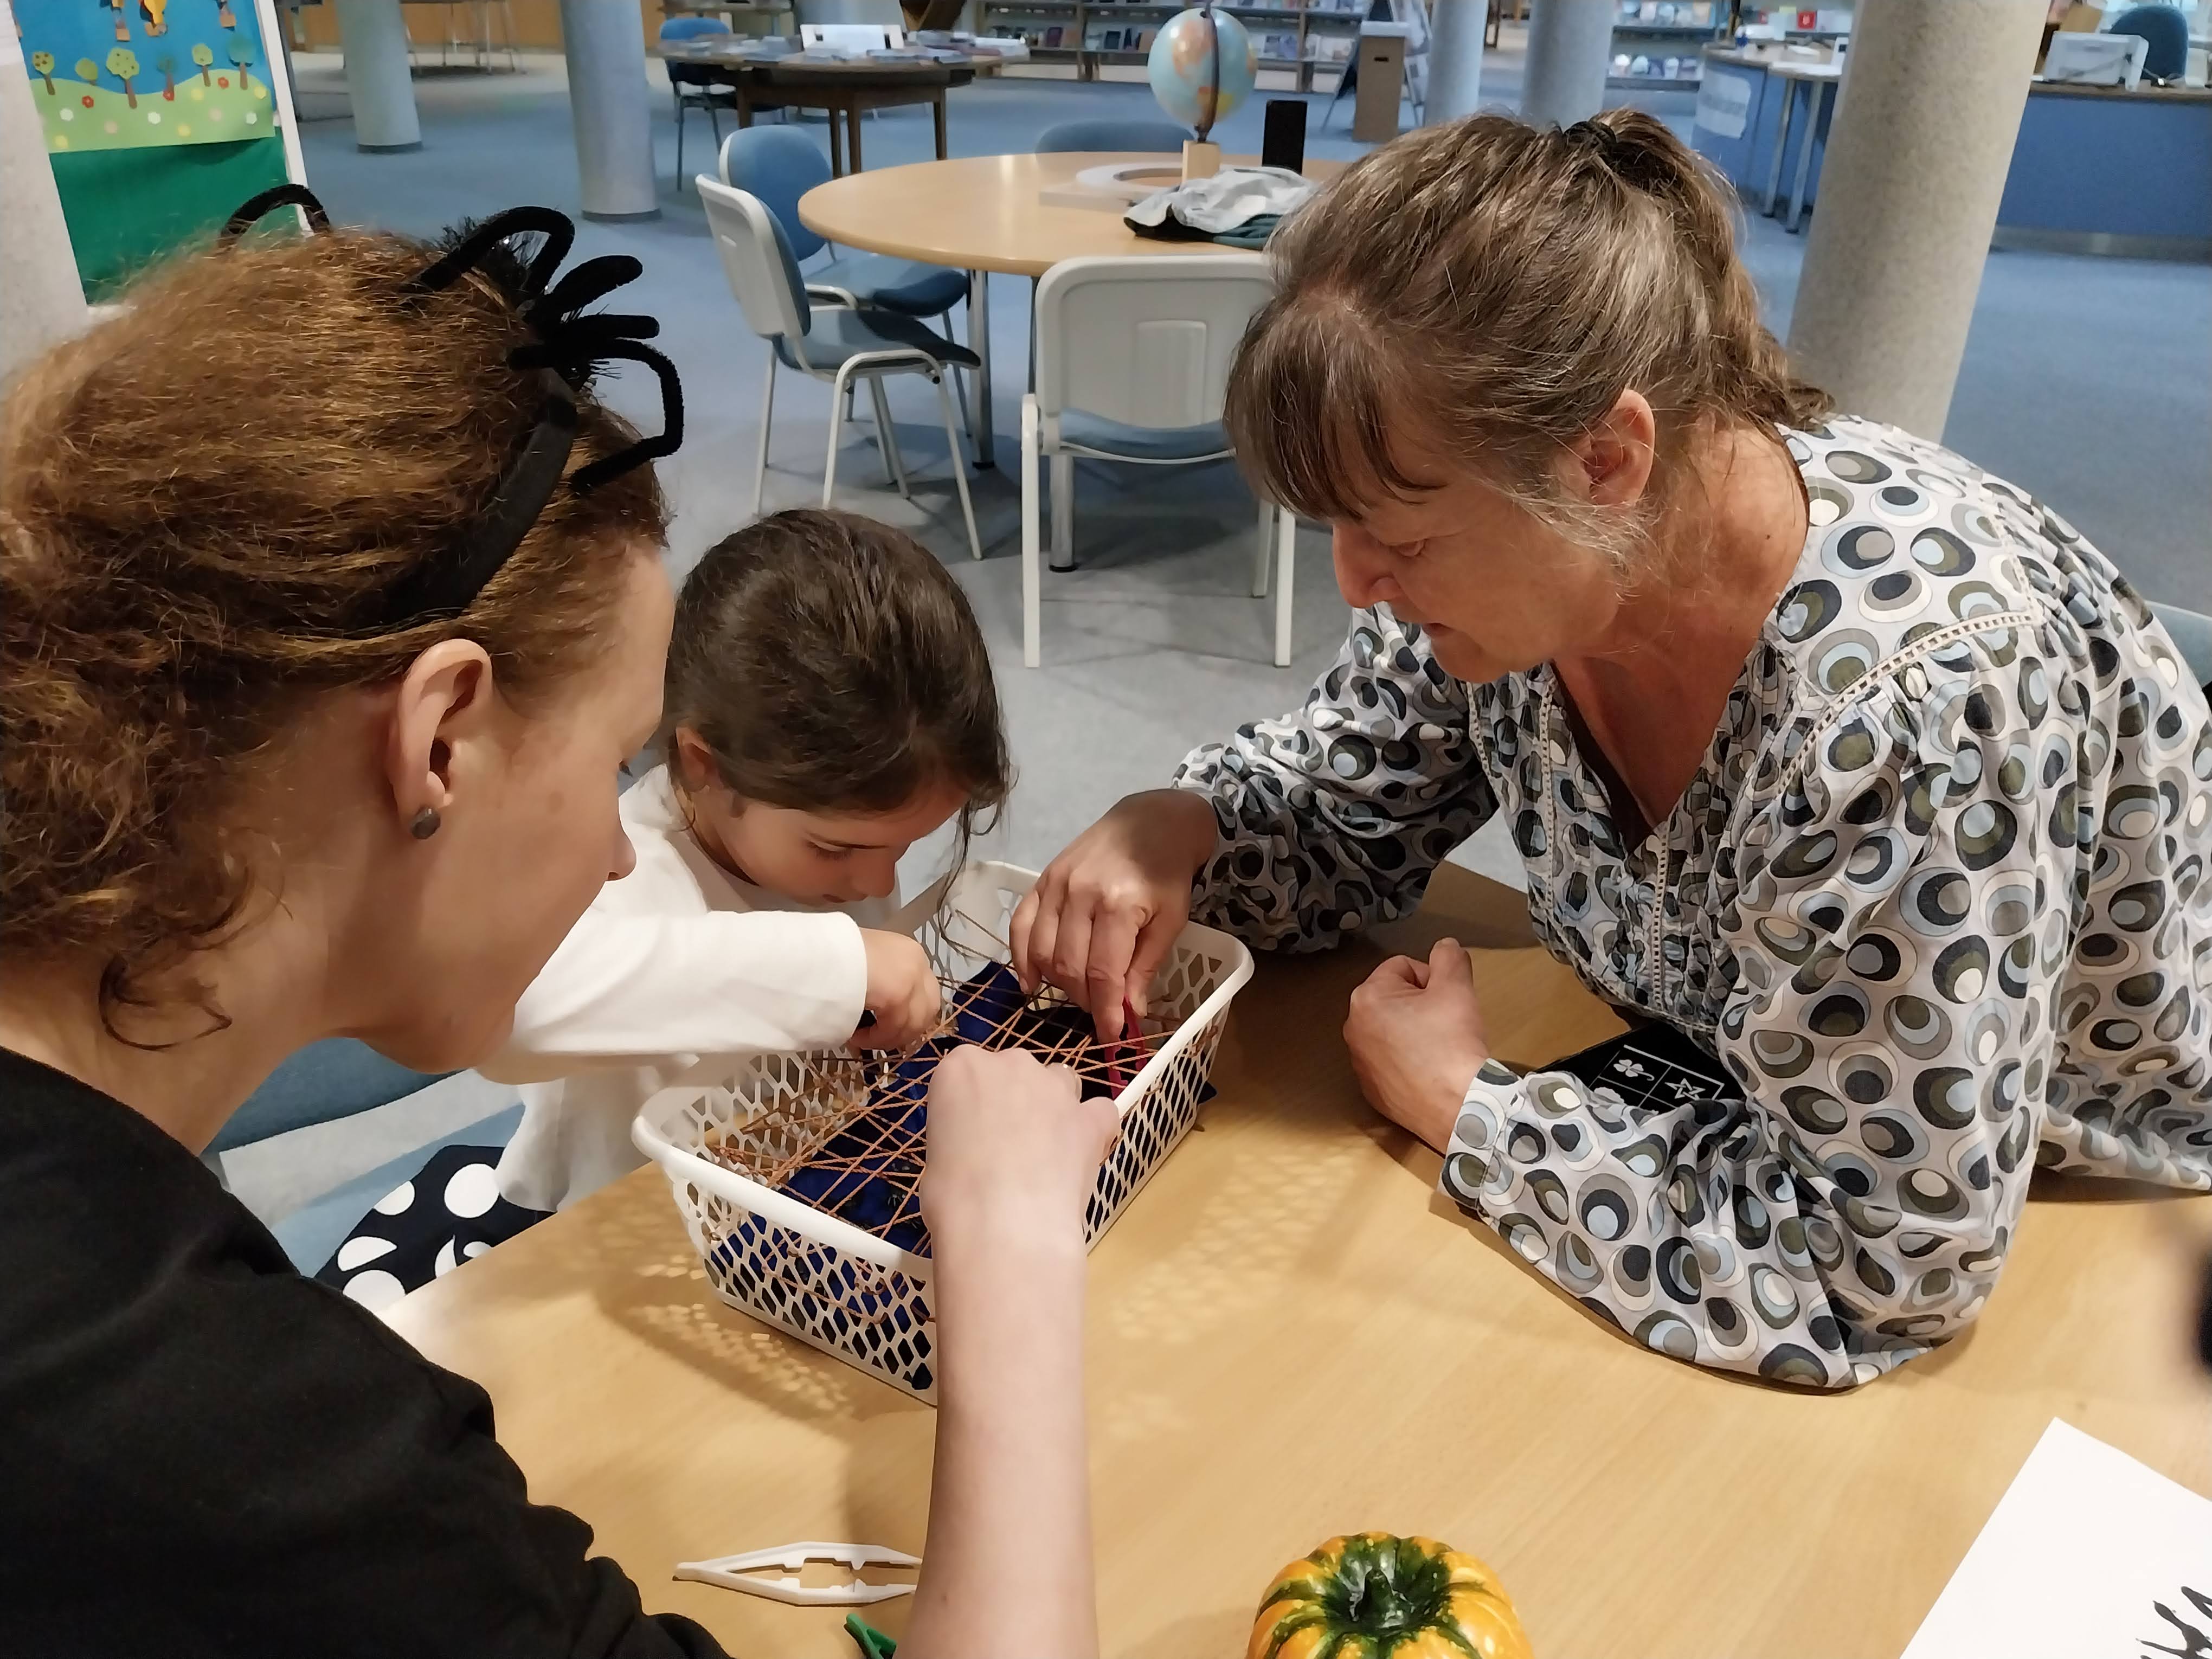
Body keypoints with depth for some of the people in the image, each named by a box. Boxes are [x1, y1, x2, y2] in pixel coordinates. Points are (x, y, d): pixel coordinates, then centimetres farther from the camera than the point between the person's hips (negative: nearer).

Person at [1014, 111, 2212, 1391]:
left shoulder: (1910, 696, -36)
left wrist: (1465, 1108, -23)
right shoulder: (1513, 542, -17)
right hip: (1728, 1109, 5)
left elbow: (1867, 1265, -30)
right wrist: (1176, 830, -23)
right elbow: (1341, 812, -2)